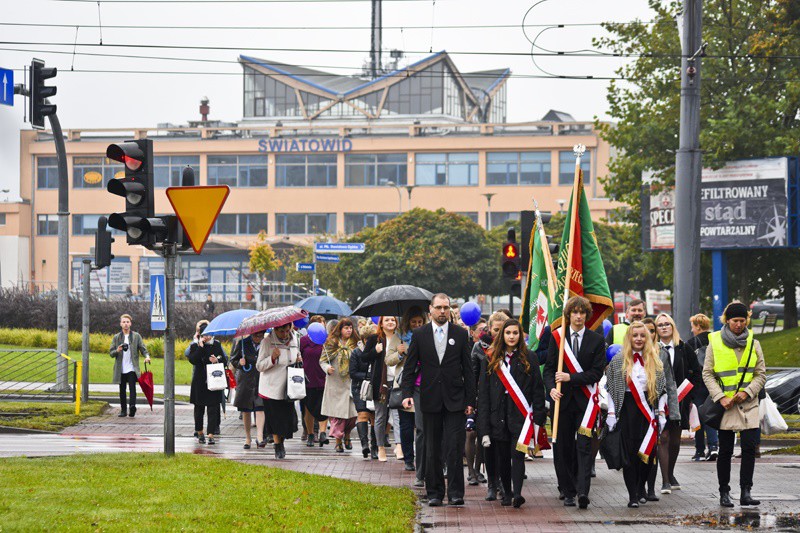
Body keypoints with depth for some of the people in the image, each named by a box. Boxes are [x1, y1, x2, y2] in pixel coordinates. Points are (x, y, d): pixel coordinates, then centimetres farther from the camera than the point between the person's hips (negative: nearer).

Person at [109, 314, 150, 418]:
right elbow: (111, 352, 8)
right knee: (122, 390, 6)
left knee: (132, 387, -16)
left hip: (132, 369, -2)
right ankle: (123, 410, 13)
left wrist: (147, 356, -17)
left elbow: (143, 348, 5)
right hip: (121, 369, 2)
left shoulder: (136, 336, 7)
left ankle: (132, 407, -25)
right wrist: (117, 351, -14)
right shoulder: (116, 338, 10)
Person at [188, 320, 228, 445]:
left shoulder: (216, 344, 6)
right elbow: (192, 360, -14)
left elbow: (225, 360, 9)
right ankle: (200, 433, 25)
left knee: (213, 408, -7)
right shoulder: (195, 345, 2)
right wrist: (201, 347, -18)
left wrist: (217, 360, -12)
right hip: (199, 382, 0)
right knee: (199, 408, 9)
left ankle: (211, 435, -9)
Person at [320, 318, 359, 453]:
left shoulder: (354, 344, 8)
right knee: (337, 412, -3)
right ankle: (338, 440, 4)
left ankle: (347, 434, 21)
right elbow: (322, 360, 4)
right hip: (335, 383, -2)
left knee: (353, 412, -4)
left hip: (351, 383, 2)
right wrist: (327, 368, -15)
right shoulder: (332, 343, 2)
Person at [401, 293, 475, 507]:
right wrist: (407, 394, -9)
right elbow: (410, 367, 5)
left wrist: (470, 400, 0)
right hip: (430, 400, 1)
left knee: (455, 447, -8)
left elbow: (468, 369, 5)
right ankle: (434, 493, 14)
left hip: (455, 400, -1)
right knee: (432, 449, 6)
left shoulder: (461, 334, 4)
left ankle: (455, 493, -4)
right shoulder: (419, 335, 5)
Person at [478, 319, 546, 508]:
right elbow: (483, 391, 5)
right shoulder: (490, 360, 8)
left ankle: (517, 493, -22)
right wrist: (484, 423, -2)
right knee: (502, 457, 7)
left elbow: (538, 389, 4)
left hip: (520, 415, -2)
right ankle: (507, 492, 21)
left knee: (517, 455, -13)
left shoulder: (528, 359, 5)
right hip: (498, 416, 2)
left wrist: (538, 416, -4)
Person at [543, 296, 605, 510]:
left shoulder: (596, 340, 3)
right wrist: (551, 388, -15)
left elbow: (597, 372, -3)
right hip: (562, 400, 2)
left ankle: (582, 491, -19)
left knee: (584, 446, -11)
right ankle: (569, 492, 13)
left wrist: (571, 377, -12)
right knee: (563, 448, 5)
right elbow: (548, 368, 5)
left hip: (584, 401, -2)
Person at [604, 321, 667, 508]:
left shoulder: (655, 361, 10)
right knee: (629, 452, -5)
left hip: (648, 411, 2)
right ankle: (633, 495, -3)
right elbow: (611, 388, 4)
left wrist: (661, 414, 5)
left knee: (647, 451, -1)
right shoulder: (619, 360, 5)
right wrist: (611, 414, -2)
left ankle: (640, 489, 18)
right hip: (627, 409, -2)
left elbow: (662, 389, 11)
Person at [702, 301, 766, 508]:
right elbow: (707, 374, 0)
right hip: (725, 405, -2)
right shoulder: (715, 343, 1)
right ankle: (724, 493, 11)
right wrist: (721, 398, -11)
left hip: (749, 404, 2)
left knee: (749, 447, -7)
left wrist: (747, 392, -9)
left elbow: (761, 374, 8)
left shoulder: (753, 343, 7)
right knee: (725, 451, 3)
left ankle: (746, 492, -4)